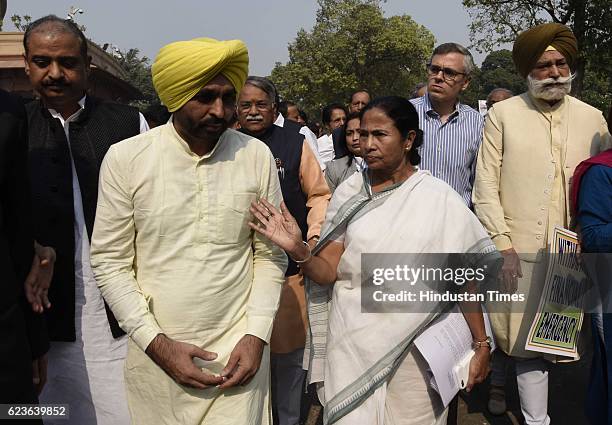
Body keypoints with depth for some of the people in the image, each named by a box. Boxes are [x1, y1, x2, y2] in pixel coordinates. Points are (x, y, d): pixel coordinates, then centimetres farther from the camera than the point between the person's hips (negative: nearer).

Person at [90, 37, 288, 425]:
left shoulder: (256, 156, -3)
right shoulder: (125, 158, -7)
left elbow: (270, 255, 2)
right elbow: (111, 263, -4)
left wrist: (256, 335, -6)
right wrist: (156, 343, -9)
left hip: (238, 350, 1)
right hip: (155, 352, 0)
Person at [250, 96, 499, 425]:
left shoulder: (438, 198, -6)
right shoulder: (350, 193, 1)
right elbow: (328, 271, -2)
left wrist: (481, 344, -3)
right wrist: (298, 250, -21)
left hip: (413, 347, -1)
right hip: (352, 345, 2)